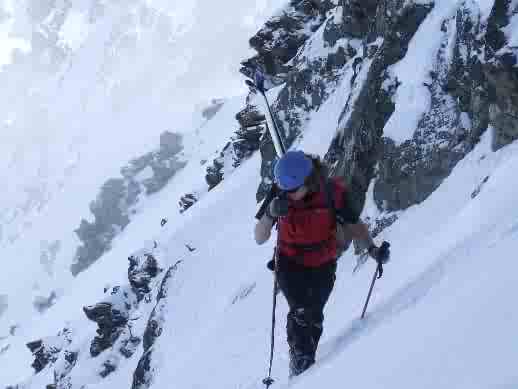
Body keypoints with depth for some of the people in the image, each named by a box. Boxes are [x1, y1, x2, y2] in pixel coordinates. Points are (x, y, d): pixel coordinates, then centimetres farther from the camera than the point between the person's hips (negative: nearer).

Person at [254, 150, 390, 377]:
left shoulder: (333, 192, -20)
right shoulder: (280, 196, -19)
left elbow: (354, 226, -8)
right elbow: (259, 239, -18)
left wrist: (372, 249, -25)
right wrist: (270, 213, -36)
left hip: (323, 267, 1)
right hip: (290, 265, -1)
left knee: (313, 318, 6)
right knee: (300, 313, -19)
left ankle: (306, 367, 27)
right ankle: (300, 366, -4)